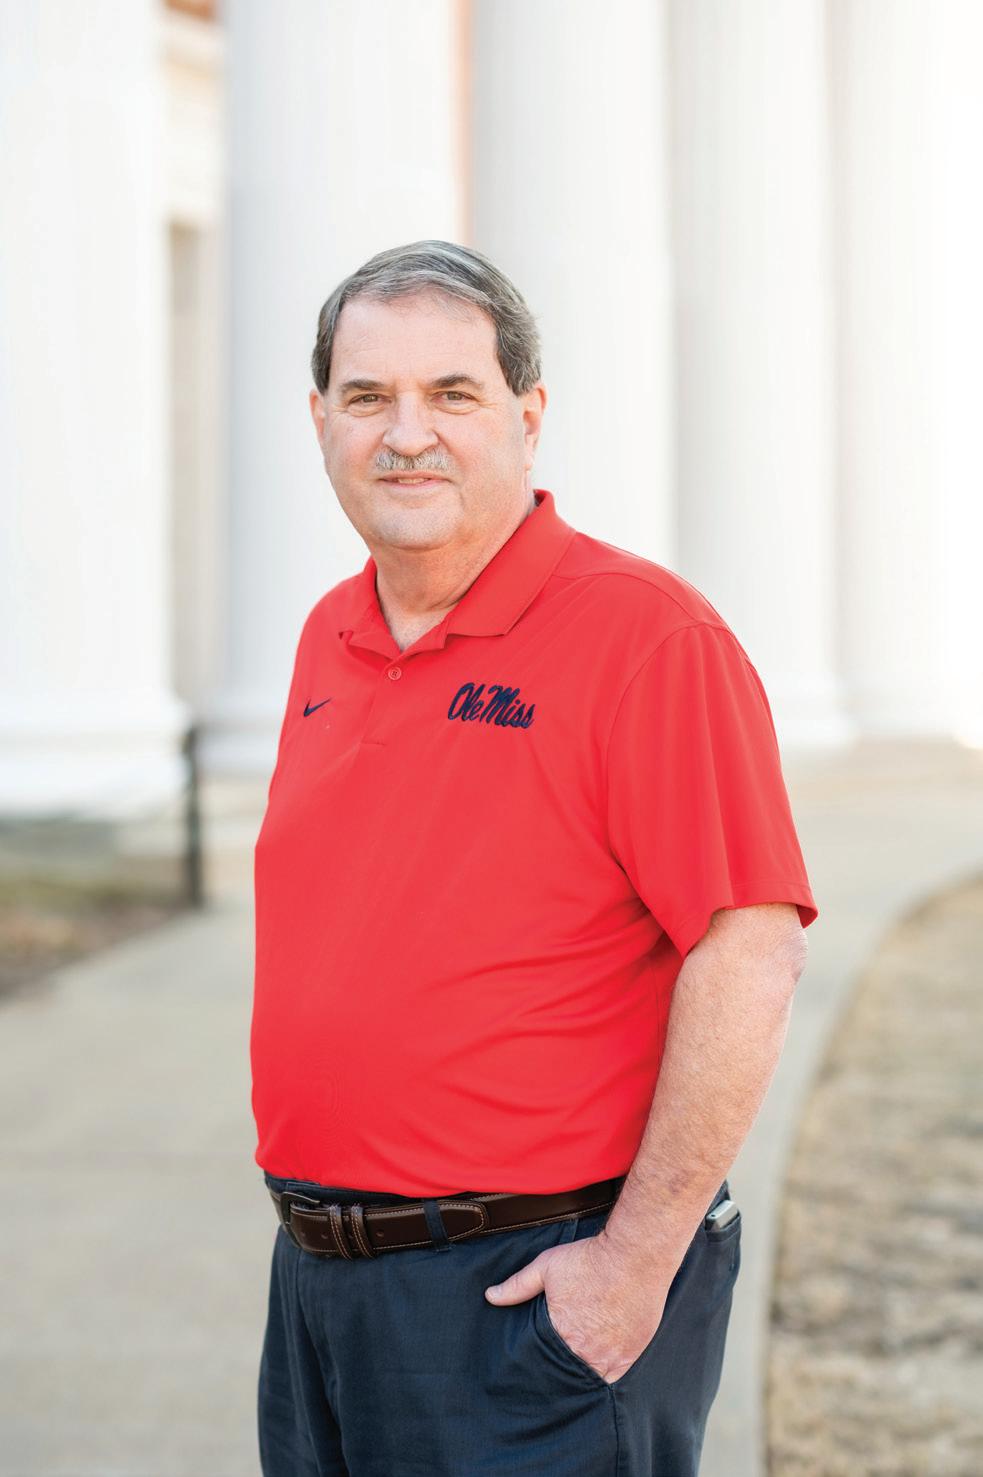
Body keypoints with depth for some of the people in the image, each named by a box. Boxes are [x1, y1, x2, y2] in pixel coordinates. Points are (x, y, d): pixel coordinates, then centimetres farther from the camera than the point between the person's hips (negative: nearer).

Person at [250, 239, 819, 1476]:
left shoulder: (645, 633, -12)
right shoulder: (330, 640, 11)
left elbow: (749, 958, -17)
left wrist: (637, 1264, -18)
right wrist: (313, 1217, 14)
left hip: (548, 1289, -7)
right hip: (318, 1275, 7)